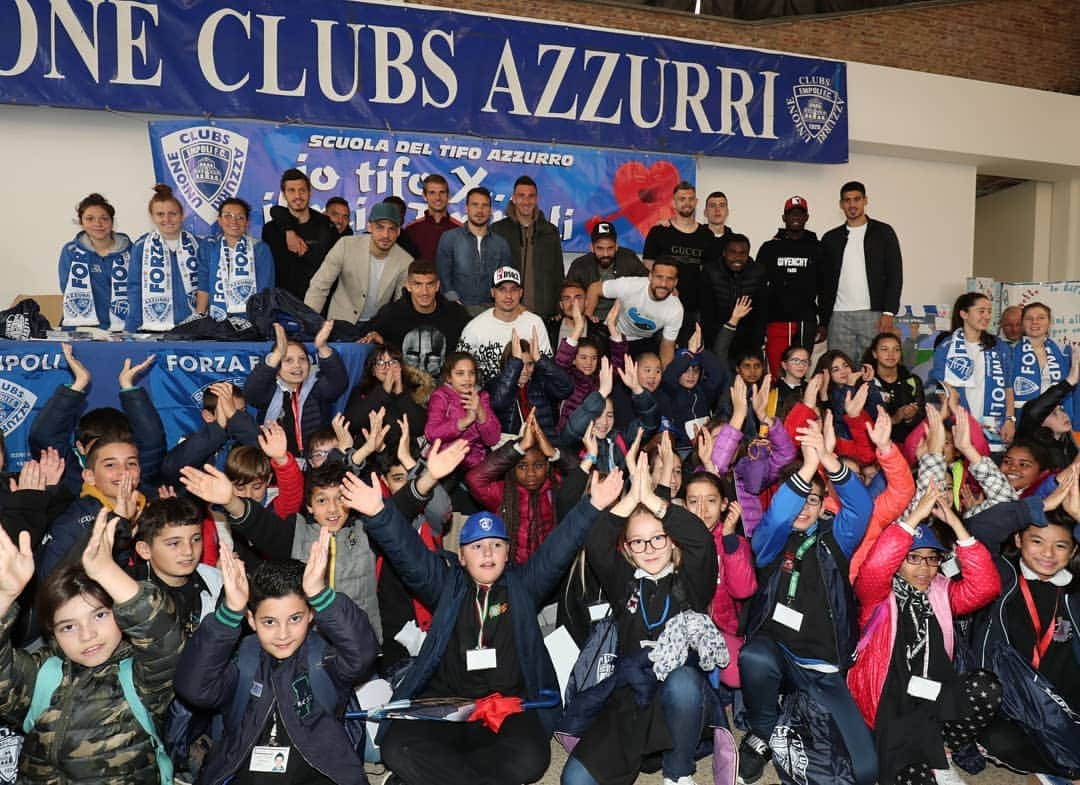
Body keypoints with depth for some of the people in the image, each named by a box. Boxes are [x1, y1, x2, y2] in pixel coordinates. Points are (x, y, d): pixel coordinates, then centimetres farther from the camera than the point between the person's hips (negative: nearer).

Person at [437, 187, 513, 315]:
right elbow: (443, 275, 1)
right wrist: (455, 301, -10)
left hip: (490, 309, 2)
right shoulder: (449, 237, 6)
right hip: (459, 309, -2)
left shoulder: (501, 243, 12)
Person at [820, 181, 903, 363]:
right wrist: (823, 321, 9)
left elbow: (895, 274, 1)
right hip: (839, 316, 2)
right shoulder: (830, 238, 14)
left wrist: (888, 312, -10)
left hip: (873, 315, -2)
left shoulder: (883, 232, 7)